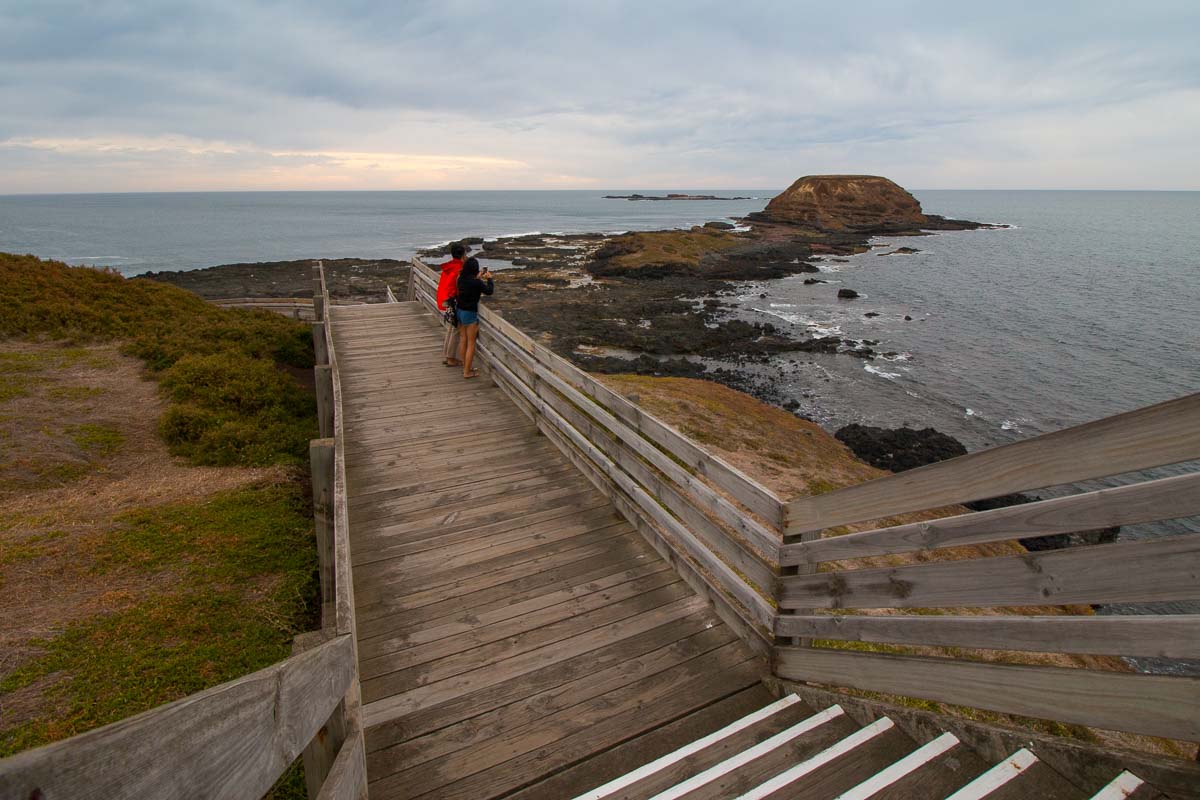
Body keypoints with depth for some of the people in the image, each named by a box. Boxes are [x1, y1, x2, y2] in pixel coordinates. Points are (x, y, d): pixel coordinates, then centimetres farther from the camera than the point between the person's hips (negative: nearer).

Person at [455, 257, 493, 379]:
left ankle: (465, 367, 29)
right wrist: (489, 279, 8)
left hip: (460, 311, 8)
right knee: (471, 344, 3)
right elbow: (489, 291, -6)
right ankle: (467, 372, 8)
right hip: (470, 313, -8)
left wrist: (477, 277, 24)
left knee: (464, 340, 18)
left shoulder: (461, 279, -1)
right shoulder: (476, 282, -20)